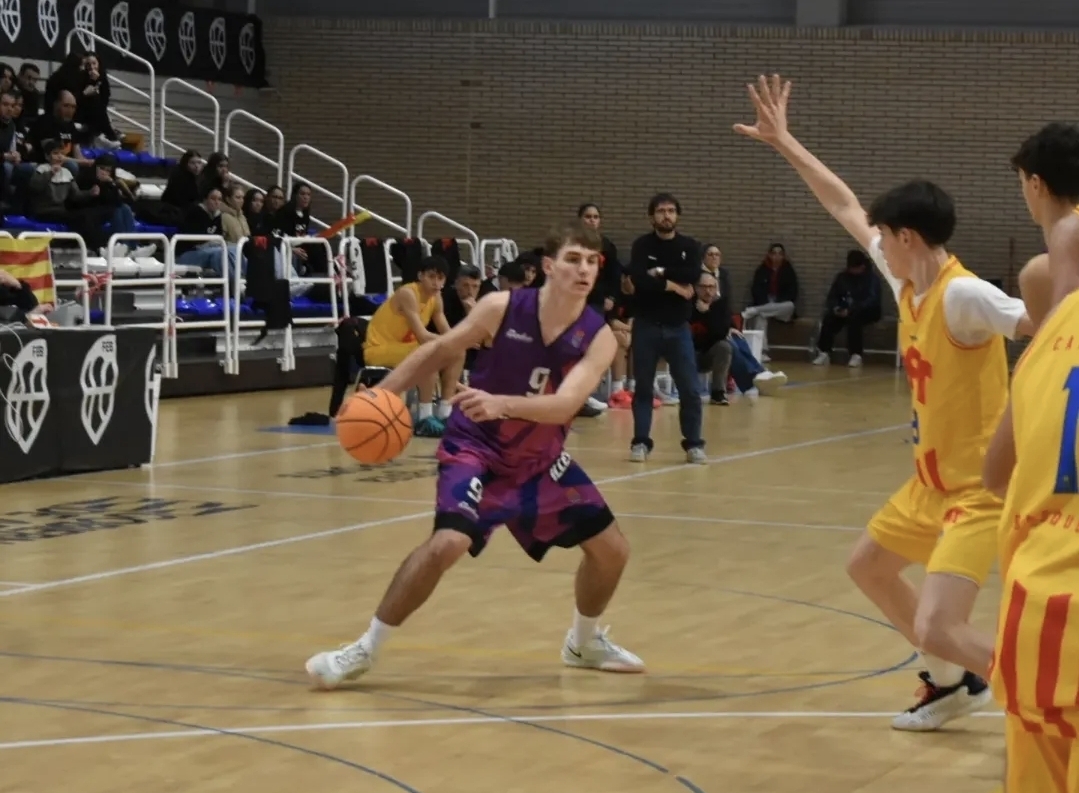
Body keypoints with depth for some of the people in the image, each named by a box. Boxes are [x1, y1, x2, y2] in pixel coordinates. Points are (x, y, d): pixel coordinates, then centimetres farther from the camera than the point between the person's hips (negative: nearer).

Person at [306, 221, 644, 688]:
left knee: (611, 548, 5)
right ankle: (365, 650, -13)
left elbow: (565, 404, -31)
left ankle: (584, 642, 35)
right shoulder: (502, 308, -18)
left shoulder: (599, 338, -15)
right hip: (476, 449, -4)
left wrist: (500, 403, -48)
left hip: (541, 460, 4)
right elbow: (440, 351, -2)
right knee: (447, 543, -27)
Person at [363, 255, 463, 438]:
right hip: (379, 349, -9)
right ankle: (425, 420, -29)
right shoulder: (407, 294, -24)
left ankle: (444, 414, 3)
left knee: (457, 353, 1)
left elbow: (447, 334, 2)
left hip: (402, 347, 9)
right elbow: (423, 337, -31)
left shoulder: (435, 298, 3)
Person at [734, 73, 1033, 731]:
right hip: (934, 479, 10)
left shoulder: (962, 294, -23)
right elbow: (846, 208, 15)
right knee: (869, 566, 26)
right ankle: (953, 683, 38)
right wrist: (785, 142, 20)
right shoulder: (907, 279, 3)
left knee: (938, 630, -20)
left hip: (979, 486, -10)